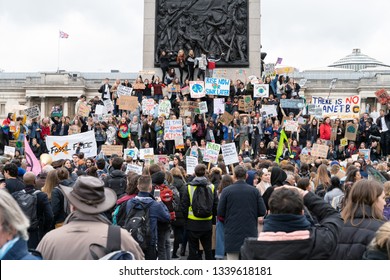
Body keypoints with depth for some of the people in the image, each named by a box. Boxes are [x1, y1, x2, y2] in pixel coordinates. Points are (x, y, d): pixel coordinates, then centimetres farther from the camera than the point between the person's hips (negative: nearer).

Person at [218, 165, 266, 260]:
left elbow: (220, 214, -6)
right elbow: (262, 211, -4)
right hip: (250, 233, 2)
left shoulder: (226, 191, -8)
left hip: (232, 233, -1)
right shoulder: (255, 191, -3)